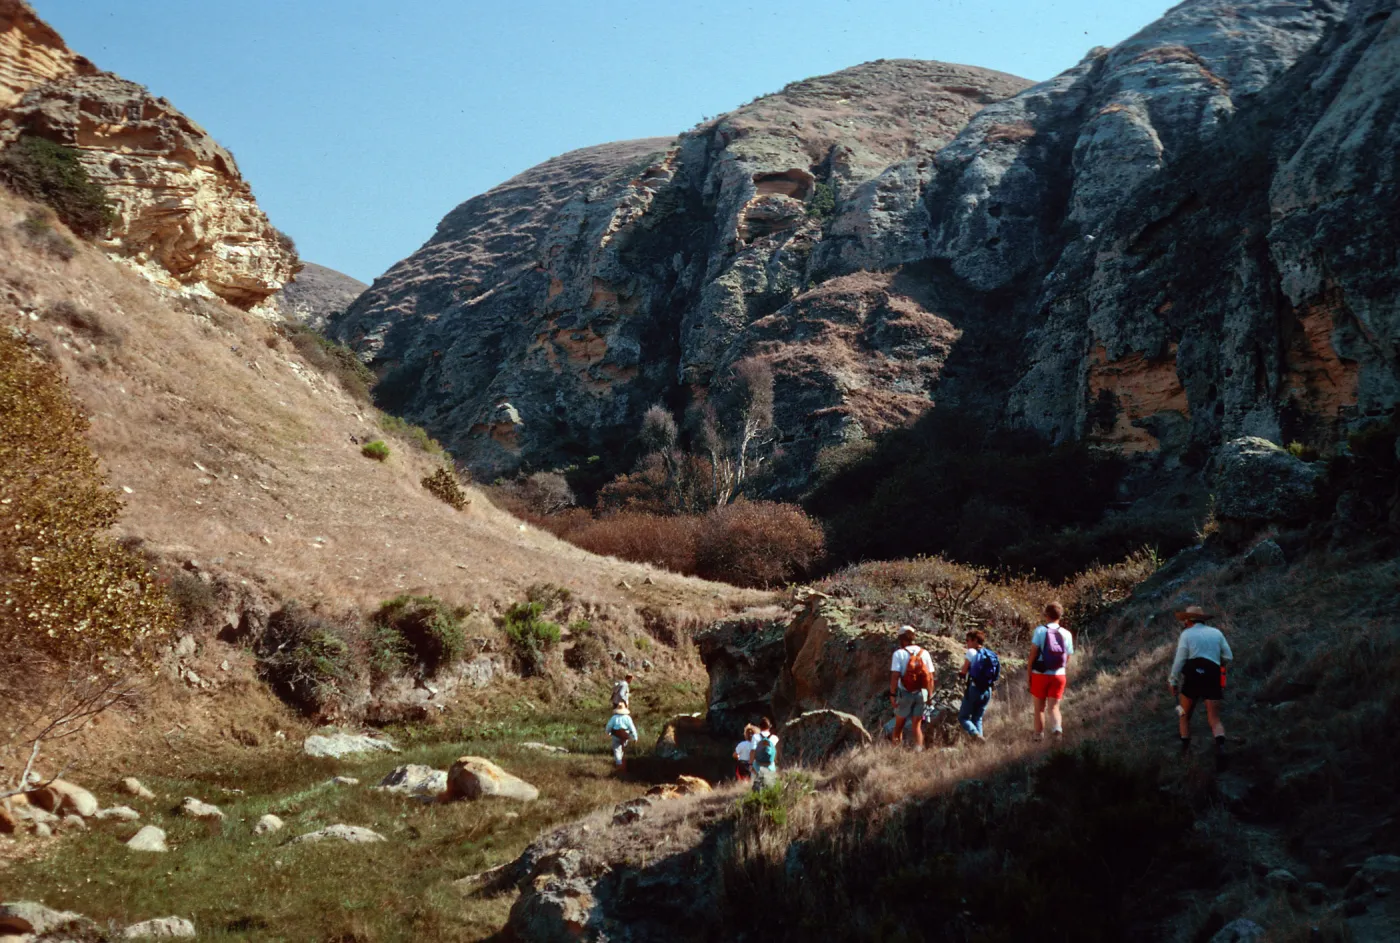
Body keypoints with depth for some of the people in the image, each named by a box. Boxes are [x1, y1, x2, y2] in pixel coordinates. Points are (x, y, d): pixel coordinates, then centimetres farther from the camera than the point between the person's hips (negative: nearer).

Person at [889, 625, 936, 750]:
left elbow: (895, 676, -16)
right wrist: (930, 695, 8)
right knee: (917, 726, 9)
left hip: (905, 693, -3)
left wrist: (892, 694, -12)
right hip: (921, 694, 3)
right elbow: (931, 677, 1)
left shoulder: (899, 653, -9)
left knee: (899, 724, 13)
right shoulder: (924, 653, 2)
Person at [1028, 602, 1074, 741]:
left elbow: (1033, 654, -9)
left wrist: (1029, 673, -2)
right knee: (1054, 707, 5)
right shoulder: (1066, 634, 3)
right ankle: (1057, 727, -21)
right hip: (1059, 675, 2)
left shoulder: (1040, 630, -6)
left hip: (1040, 674, -2)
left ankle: (1039, 735, 12)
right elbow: (1067, 659, 6)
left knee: (1040, 707, 11)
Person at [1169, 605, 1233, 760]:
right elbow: (1228, 657, 11)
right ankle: (1220, 745, -26)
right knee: (1215, 719, 2)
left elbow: (1179, 660, -1)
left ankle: (1185, 748, 8)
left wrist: (1173, 682, 6)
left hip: (1193, 674, -2)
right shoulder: (1216, 632, 14)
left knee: (1184, 715, 18)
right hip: (1213, 676, 2)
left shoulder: (1187, 634, 5)